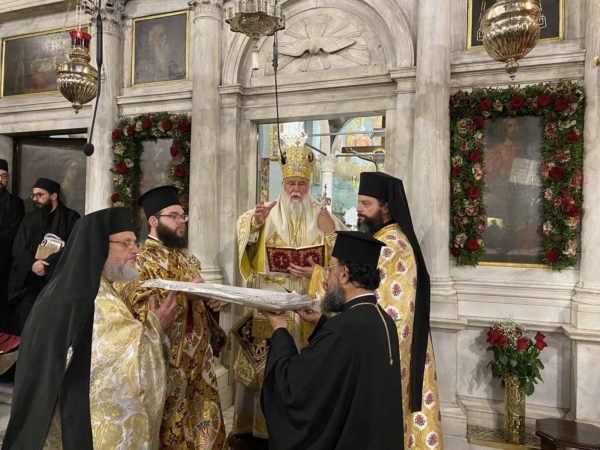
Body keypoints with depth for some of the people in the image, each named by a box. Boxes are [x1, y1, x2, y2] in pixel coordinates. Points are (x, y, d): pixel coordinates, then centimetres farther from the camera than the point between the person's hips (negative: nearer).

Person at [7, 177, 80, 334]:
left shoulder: (71, 218, 1)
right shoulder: (30, 219, 15)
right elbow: (18, 249, 7)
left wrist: (47, 266, -14)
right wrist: (32, 264, -12)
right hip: (29, 283, 4)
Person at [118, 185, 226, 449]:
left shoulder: (187, 258, 13)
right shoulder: (140, 261, -10)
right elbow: (139, 310, -21)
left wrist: (210, 303, -1)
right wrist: (182, 293, -25)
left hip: (198, 356, 7)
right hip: (166, 360, -7)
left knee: (204, 420, 14)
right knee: (171, 422, 7)